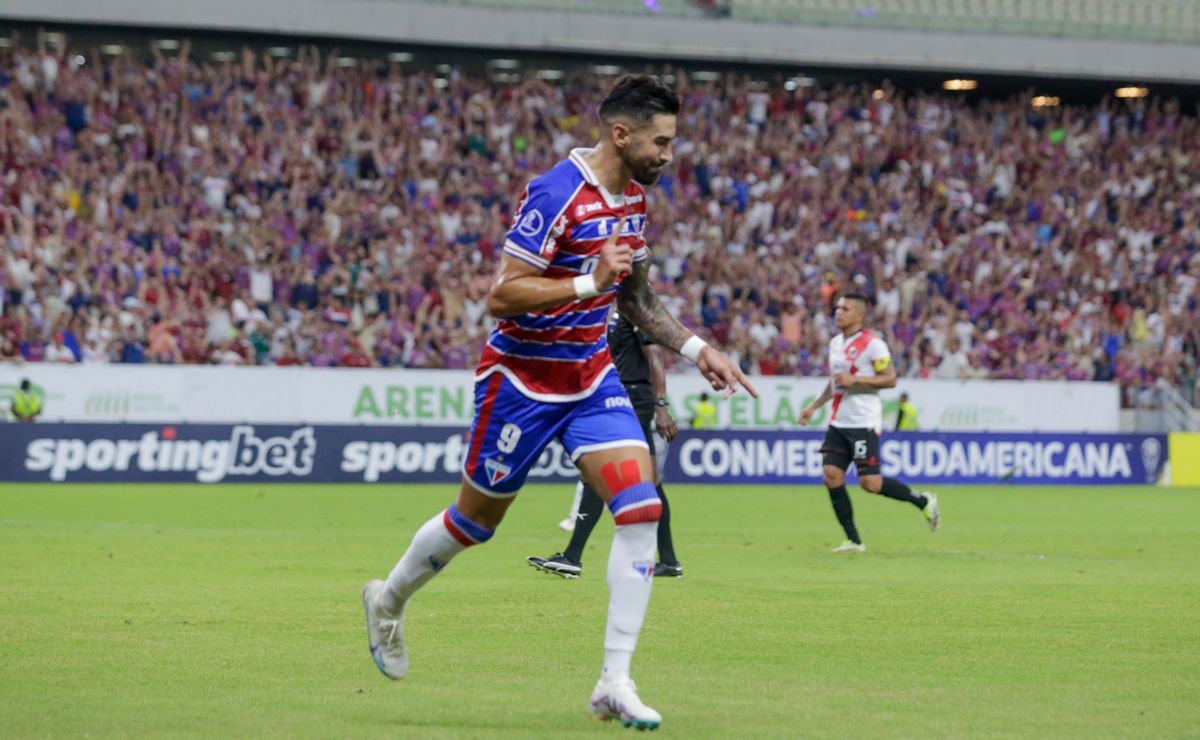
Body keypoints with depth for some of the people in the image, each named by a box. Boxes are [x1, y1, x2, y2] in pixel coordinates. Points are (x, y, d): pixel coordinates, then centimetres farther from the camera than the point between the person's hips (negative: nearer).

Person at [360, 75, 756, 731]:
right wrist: (587, 282, -33)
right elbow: (500, 294, -24)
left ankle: (615, 683, -10)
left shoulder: (634, 197, 4)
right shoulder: (557, 195, -22)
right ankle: (388, 601, 40)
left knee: (642, 509, -12)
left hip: (590, 375, 6)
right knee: (476, 520, 10)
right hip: (523, 377, -6)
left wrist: (697, 350, 8)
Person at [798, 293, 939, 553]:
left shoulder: (872, 344, -11)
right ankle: (853, 541, 3)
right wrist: (813, 406, 21)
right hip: (839, 422, 8)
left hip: (864, 423, -8)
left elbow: (890, 379, -14)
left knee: (869, 482, -11)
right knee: (832, 476, -5)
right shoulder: (835, 343, 14)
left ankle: (923, 501, 11)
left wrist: (855, 379, -21)